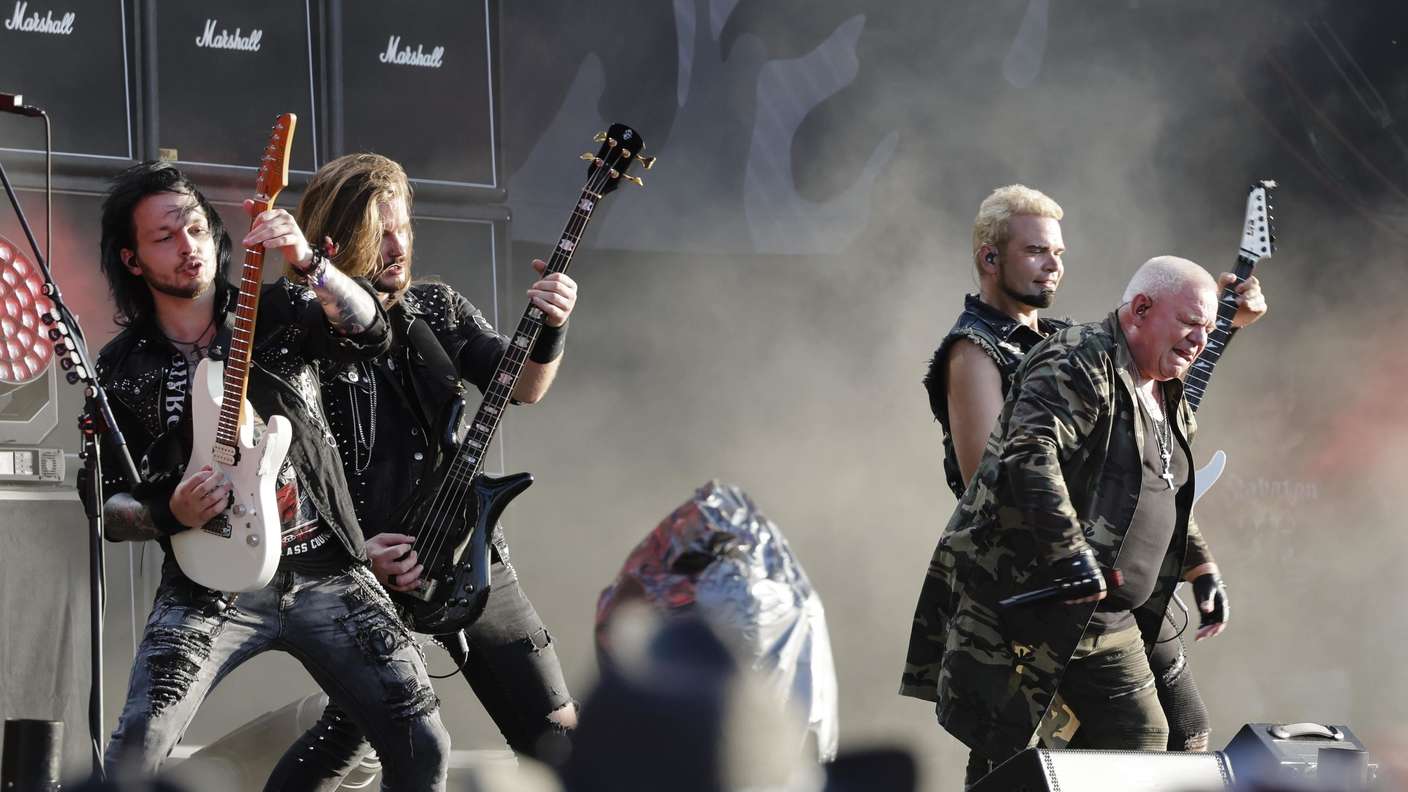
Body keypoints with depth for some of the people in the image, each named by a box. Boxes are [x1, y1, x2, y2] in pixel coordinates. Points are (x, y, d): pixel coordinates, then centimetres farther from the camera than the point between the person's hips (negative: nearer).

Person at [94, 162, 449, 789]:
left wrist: (306, 265, -33)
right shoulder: (123, 369, 4)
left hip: (326, 572, 1)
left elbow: (368, 335, -16)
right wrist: (169, 514, -16)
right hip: (210, 588, -1)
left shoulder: (278, 314, 4)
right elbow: (106, 503, 6)